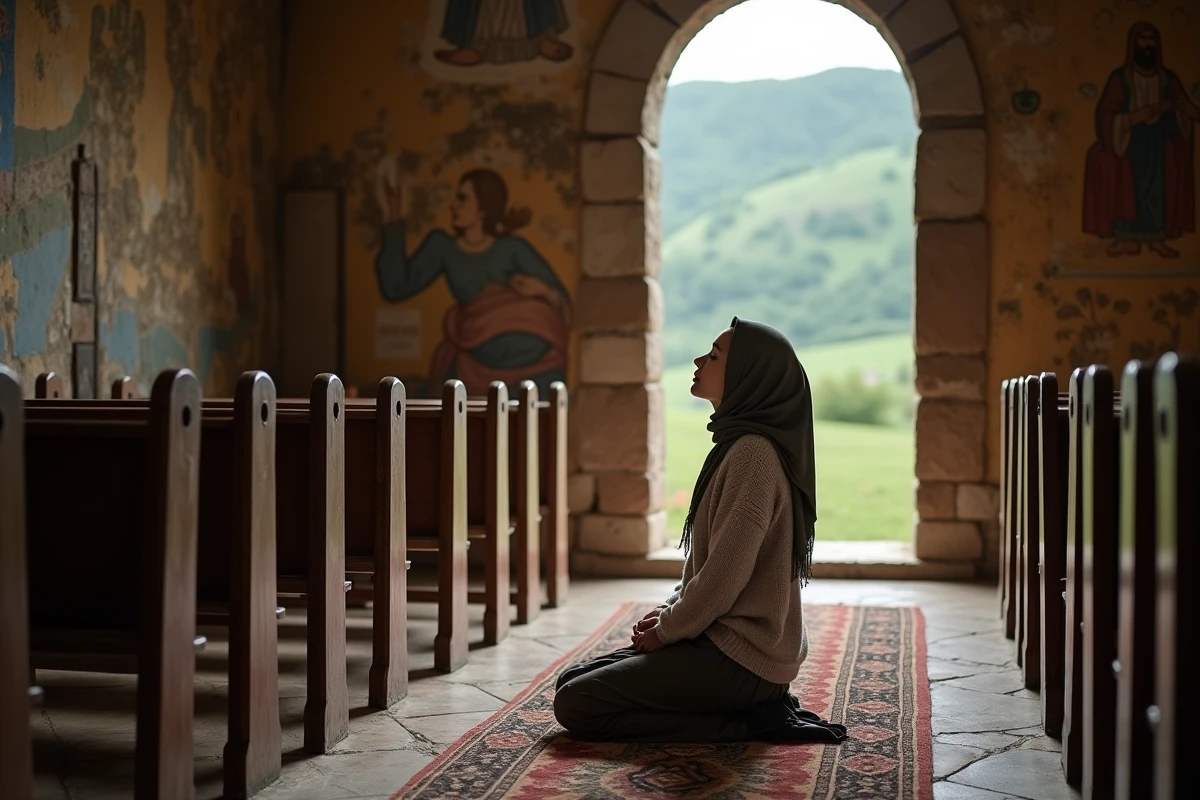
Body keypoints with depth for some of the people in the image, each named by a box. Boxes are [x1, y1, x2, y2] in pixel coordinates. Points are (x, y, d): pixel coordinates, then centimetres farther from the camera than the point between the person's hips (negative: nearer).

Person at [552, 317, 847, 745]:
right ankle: (758, 707, 9)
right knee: (572, 680, 11)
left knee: (575, 706, -11)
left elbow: (725, 574, -23)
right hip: (720, 637, 10)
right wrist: (667, 612, 6)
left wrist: (667, 630, -9)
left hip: (741, 657, -10)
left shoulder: (753, 453, -20)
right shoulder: (739, 443, 12)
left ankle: (749, 722, -6)